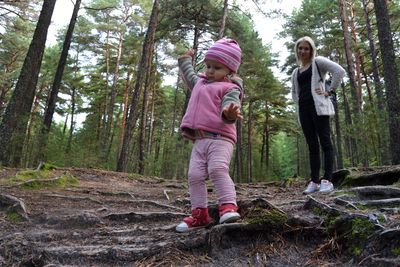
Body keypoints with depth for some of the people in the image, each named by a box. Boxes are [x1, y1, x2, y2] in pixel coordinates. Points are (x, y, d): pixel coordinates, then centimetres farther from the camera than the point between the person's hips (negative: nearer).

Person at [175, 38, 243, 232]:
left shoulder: (230, 88, 1)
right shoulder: (200, 83, 24)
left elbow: (229, 104, -19)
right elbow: (188, 75, 47)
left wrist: (230, 112, -42)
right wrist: (185, 60, 57)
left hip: (220, 138, -6)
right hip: (199, 139, 7)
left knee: (218, 169, -28)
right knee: (195, 175, -2)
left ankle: (228, 206, -24)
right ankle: (199, 213, 4)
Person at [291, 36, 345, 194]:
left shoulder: (318, 62, 6)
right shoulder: (296, 72, 23)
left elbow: (339, 71, -7)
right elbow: (294, 92, 32)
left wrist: (330, 91, -9)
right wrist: (299, 102, 13)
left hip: (317, 106, -6)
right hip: (303, 109, 6)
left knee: (325, 142, -9)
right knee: (312, 146, 3)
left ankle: (327, 180, -11)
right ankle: (314, 181, 3)